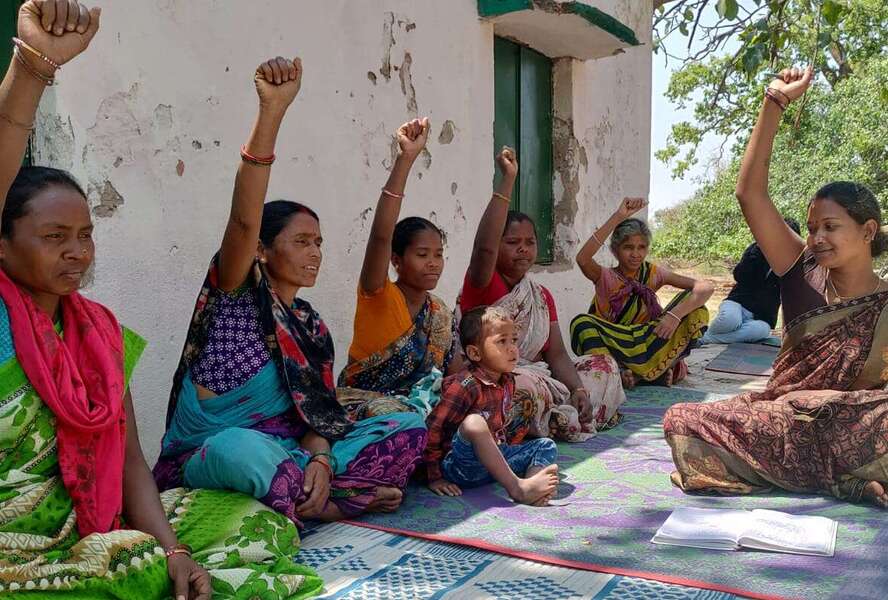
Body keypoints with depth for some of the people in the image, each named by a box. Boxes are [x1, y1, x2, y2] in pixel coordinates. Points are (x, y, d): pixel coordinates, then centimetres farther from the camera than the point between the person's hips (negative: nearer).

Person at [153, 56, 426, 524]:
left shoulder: (313, 328, 11)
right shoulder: (236, 291, -5)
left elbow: (317, 410, 3)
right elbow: (245, 219, -24)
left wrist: (320, 458, -21)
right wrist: (272, 110, -35)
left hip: (285, 450, 6)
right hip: (205, 457, -5)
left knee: (410, 427, -7)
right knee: (244, 446, -43)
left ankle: (291, 498, -18)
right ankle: (337, 503, -16)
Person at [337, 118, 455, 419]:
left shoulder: (441, 313, 5)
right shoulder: (379, 297, -14)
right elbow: (380, 235, -31)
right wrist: (406, 158, -38)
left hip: (413, 399, 6)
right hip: (362, 403, -6)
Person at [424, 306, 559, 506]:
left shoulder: (507, 382, 7)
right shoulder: (465, 385, -19)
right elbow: (433, 429, -19)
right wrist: (435, 478, -16)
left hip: (495, 458, 8)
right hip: (463, 468, -8)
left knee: (546, 445, 2)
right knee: (473, 423, -34)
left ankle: (530, 490, -29)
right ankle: (517, 487, -31)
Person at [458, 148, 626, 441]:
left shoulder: (542, 295, 14)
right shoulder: (481, 283, -7)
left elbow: (557, 355, 7)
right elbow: (484, 247, -31)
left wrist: (578, 389, -13)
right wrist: (508, 179, -30)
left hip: (540, 380, 8)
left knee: (604, 365, 4)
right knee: (526, 385, -40)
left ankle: (555, 420, -15)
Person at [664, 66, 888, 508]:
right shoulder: (804, 274, 2)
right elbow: (750, 193, -7)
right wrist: (774, 104, -10)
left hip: (847, 431, -3)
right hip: (782, 419, 3)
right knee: (682, 422, -20)